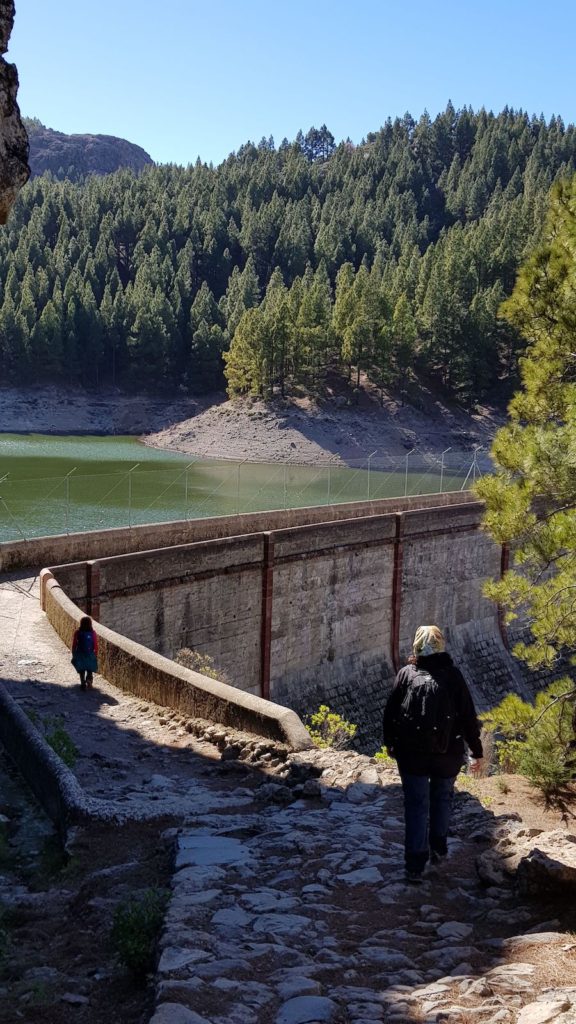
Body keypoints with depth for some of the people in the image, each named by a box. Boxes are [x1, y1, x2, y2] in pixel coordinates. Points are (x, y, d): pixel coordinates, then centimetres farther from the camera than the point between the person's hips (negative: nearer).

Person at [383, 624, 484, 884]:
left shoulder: (406, 673, -1)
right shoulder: (452, 675, -2)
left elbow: (390, 711, 1)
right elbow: (468, 716, -1)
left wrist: (389, 743, 16)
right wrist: (477, 752, 8)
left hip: (411, 753, 0)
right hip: (447, 753, 0)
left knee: (416, 805, 7)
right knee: (442, 797, 24)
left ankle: (415, 866, 5)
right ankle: (438, 849, 31)